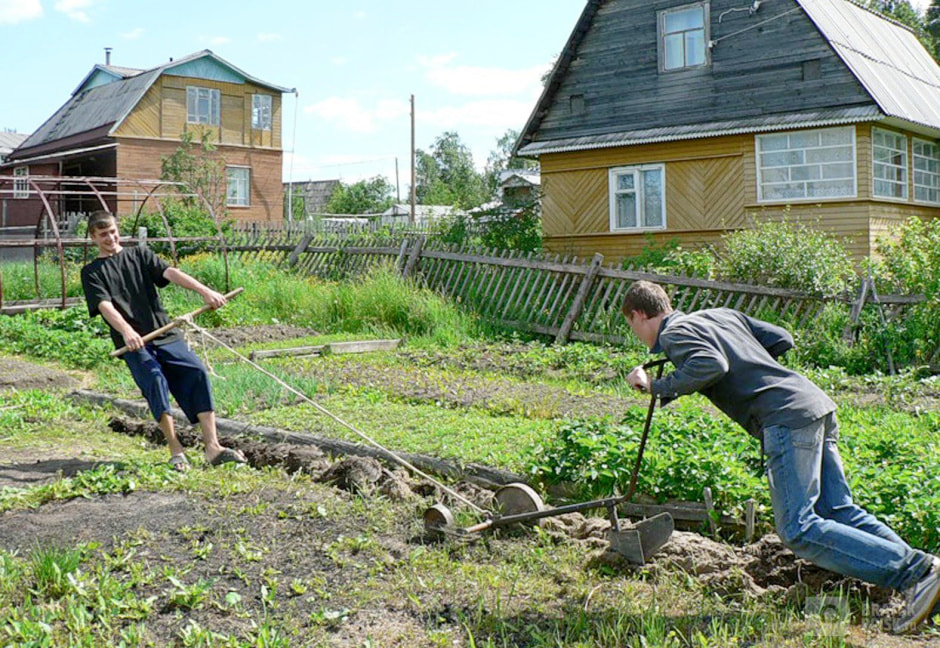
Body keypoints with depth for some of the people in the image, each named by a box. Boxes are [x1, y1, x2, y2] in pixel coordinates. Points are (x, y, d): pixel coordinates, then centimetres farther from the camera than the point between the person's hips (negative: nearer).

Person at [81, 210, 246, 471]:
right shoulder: (91, 272, 12)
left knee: (197, 372, -17)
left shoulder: (139, 254, 19)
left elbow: (170, 273, 3)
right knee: (155, 380, -28)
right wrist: (126, 331, -26)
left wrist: (204, 290, -14)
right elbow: (105, 305, -6)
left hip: (166, 334, 3)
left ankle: (212, 446, -21)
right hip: (134, 343, -2)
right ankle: (176, 452, -23)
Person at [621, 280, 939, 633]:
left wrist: (657, 386, -8)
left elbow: (712, 365, -19)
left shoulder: (674, 333, 0)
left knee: (799, 530, -10)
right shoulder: (722, 314, 25)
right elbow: (782, 339, 23)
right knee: (840, 513, 11)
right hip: (815, 404, 9)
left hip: (786, 418, -9)